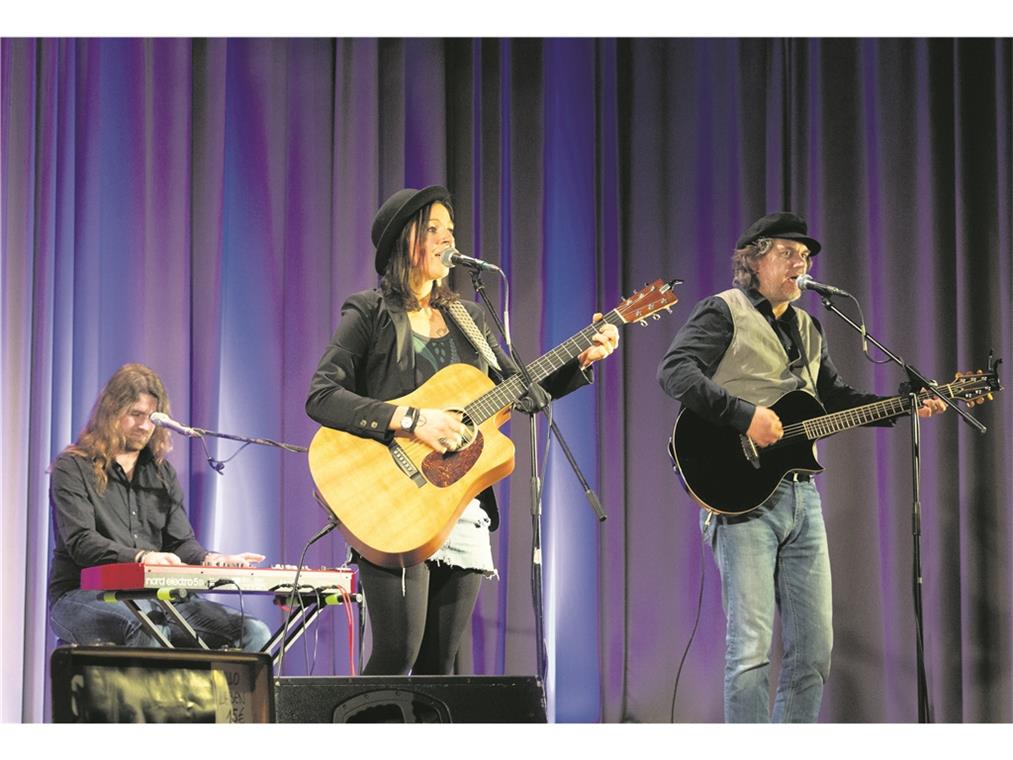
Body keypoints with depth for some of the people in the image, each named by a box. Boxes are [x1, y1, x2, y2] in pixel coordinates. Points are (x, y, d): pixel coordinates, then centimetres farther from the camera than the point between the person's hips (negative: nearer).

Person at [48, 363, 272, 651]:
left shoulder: (162, 473, 20)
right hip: (81, 595, -6)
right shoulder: (72, 468, 1)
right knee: (147, 634, -42)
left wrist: (210, 560, -12)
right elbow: (80, 542, -13)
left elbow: (181, 541, 13)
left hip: (153, 596, 6)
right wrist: (140, 557, -31)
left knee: (255, 634, -15)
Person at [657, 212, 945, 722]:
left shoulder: (808, 329, 23)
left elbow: (835, 398, 29)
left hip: (801, 494, 8)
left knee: (814, 649, 7)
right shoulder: (723, 312, -1)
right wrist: (745, 415, -23)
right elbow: (674, 371, -15)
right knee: (751, 647, -12)